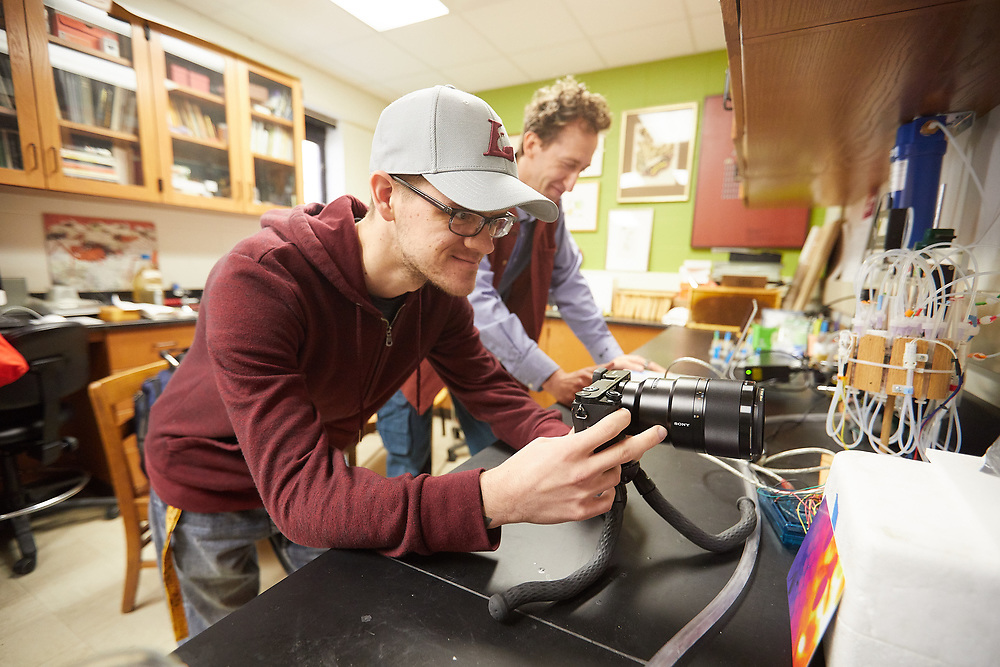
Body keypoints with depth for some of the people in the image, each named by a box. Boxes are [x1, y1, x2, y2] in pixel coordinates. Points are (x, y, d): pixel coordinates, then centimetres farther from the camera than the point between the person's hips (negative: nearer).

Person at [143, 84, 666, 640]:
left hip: (318, 476, 4)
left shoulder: (440, 287, -18)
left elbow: (490, 386, -13)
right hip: (210, 486, -3)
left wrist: (573, 448, -33)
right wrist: (498, 496, -55)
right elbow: (298, 493, -43)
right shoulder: (257, 283, -38)